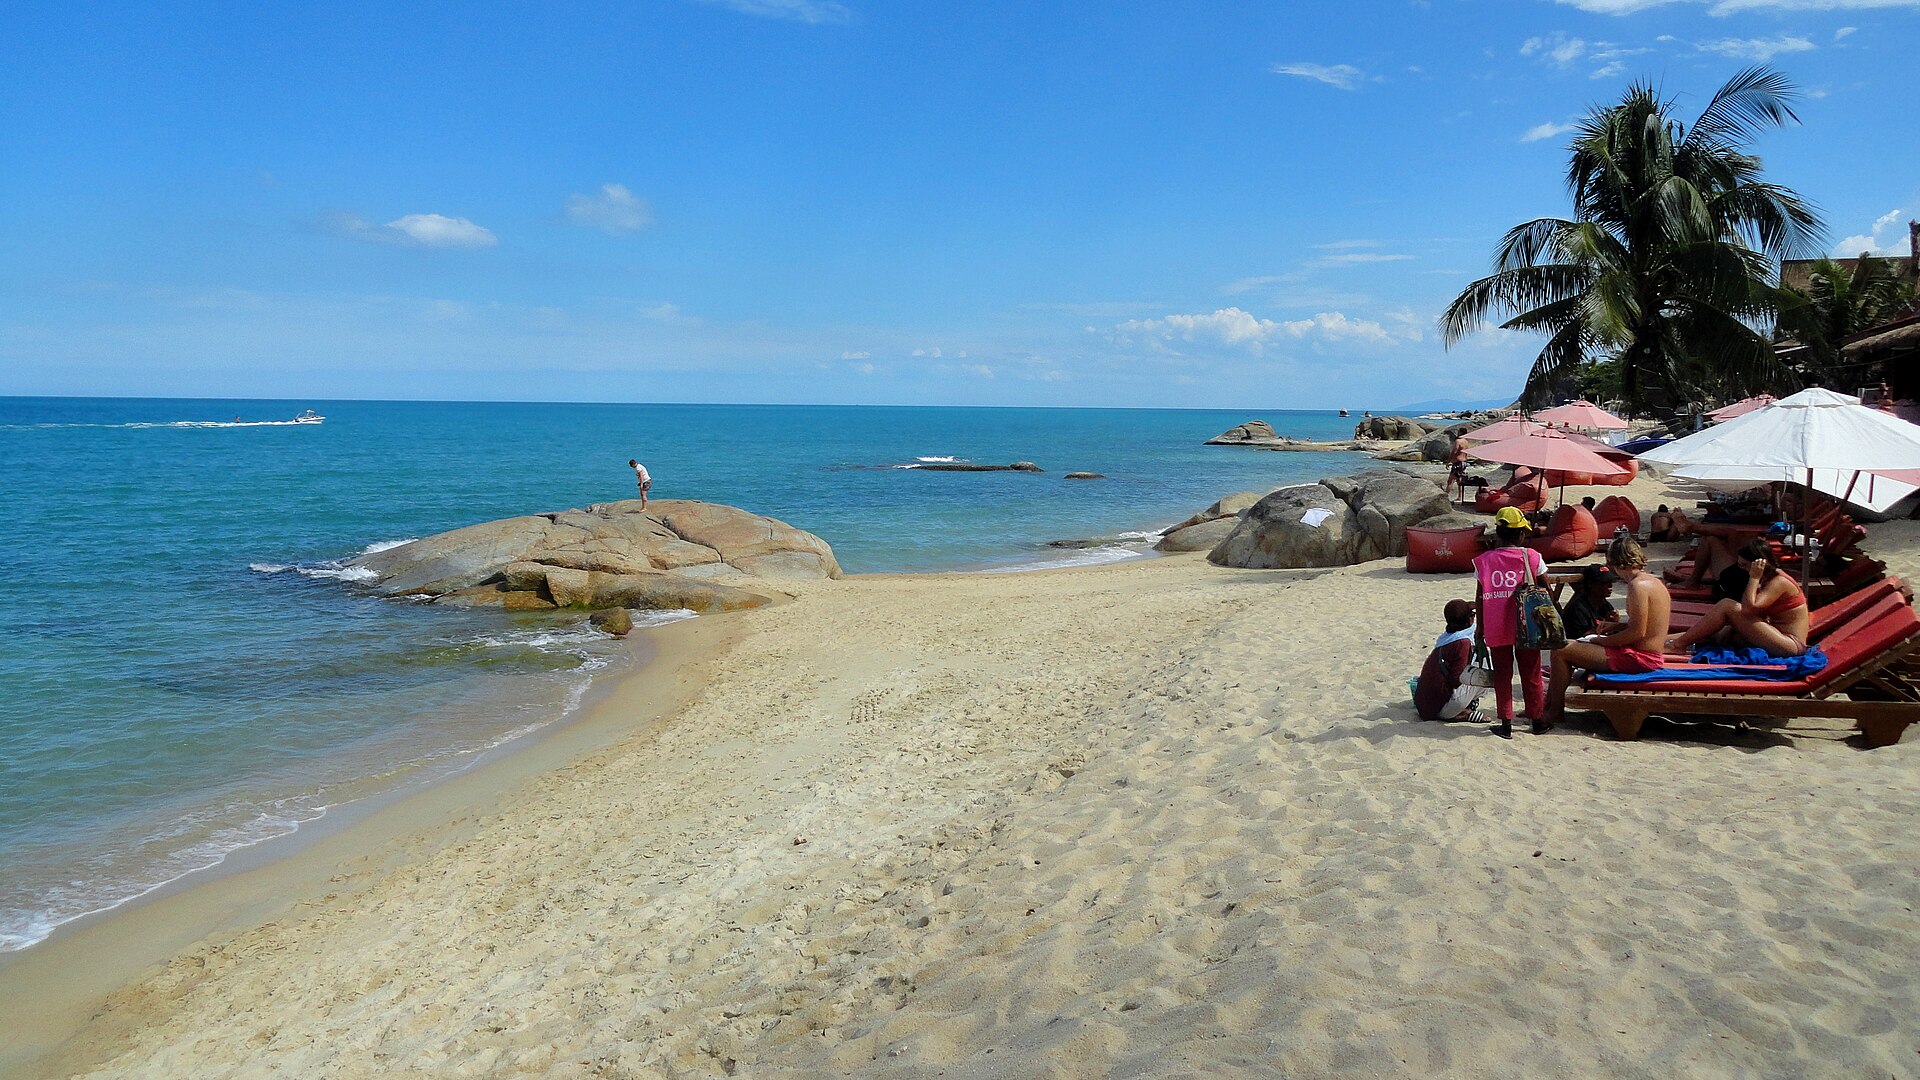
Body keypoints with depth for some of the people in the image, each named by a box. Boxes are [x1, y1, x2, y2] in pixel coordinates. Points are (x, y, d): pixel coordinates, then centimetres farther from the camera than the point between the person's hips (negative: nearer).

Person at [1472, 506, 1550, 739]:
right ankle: (1536, 719, 24)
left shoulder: (1484, 561, -1)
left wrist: (1480, 628, 10)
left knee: (1502, 675, 8)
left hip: (1496, 630, 1)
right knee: (1531, 674, 13)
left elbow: (1480, 599, 2)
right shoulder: (1532, 557, -4)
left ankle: (1506, 723, 7)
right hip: (1526, 627, 0)